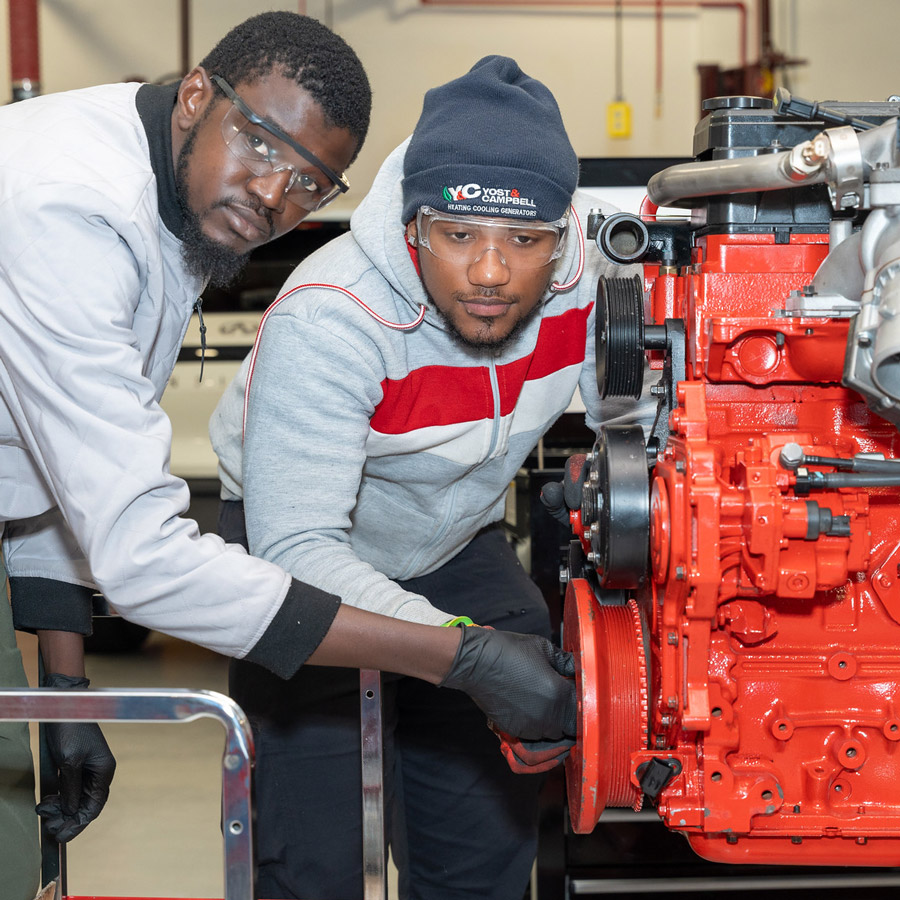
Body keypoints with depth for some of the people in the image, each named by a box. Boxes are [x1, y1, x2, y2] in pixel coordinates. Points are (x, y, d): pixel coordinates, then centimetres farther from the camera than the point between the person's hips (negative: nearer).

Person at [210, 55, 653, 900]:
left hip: (456, 543, 5)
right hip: (300, 546, -4)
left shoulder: (583, 276, -21)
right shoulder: (327, 321, -36)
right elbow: (296, 548, -40)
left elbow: (629, 407, -3)